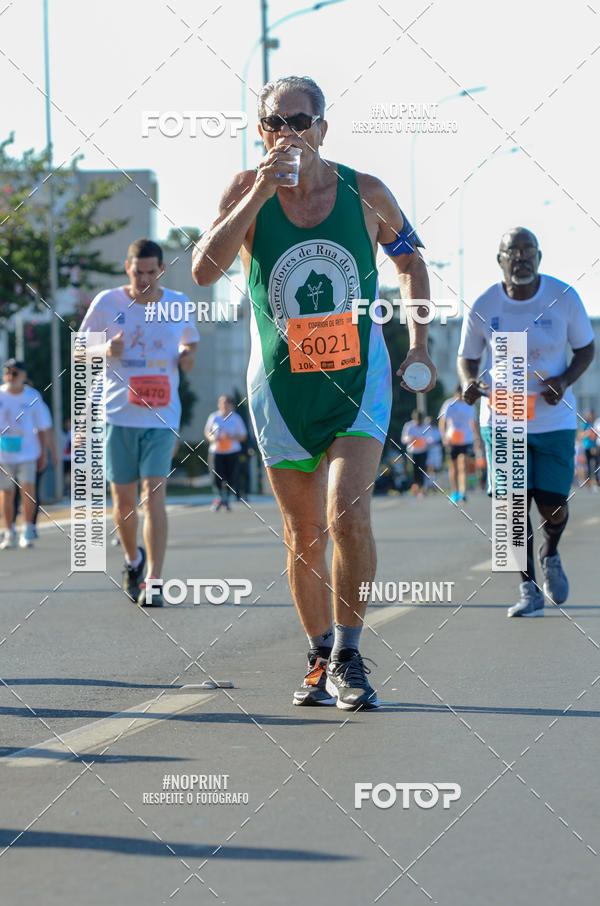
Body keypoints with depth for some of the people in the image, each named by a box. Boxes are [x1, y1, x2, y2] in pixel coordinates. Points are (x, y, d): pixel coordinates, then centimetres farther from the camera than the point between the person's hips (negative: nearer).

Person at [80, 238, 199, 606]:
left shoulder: (178, 304, 5)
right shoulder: (106, 303, 0)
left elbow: (190, 340, 23)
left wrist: (189, 355, -1)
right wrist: (105, 350, -14)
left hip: (162, 415, -1)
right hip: (118, 414, 1)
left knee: (154, 495, -11)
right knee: (123, 500, 6)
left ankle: (153, 583, -13)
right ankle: (133, 559, 34)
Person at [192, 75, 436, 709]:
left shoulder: (365, 194, -4)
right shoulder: (247, 191, -6)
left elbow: (410, 259, 14)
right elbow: (204, 270, -22)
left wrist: (418, 342, 5)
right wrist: (259, 194, -26)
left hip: (359, 379, -1)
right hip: (281, 387, 1)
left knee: (348, 514, -19)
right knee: (304, 535, 8)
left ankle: (348, 657, -5)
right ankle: (320, 659, 24)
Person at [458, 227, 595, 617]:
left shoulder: (564, 297, -8)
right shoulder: (483, 307, -8)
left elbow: (586, 349, 3)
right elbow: (468, 357, 5)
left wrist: (565, 382, -15)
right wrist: (469, 384, -17)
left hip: (554, 419, 0)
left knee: (553, 507, -2)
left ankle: (550, 555, 33)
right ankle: (529, 589, 9)